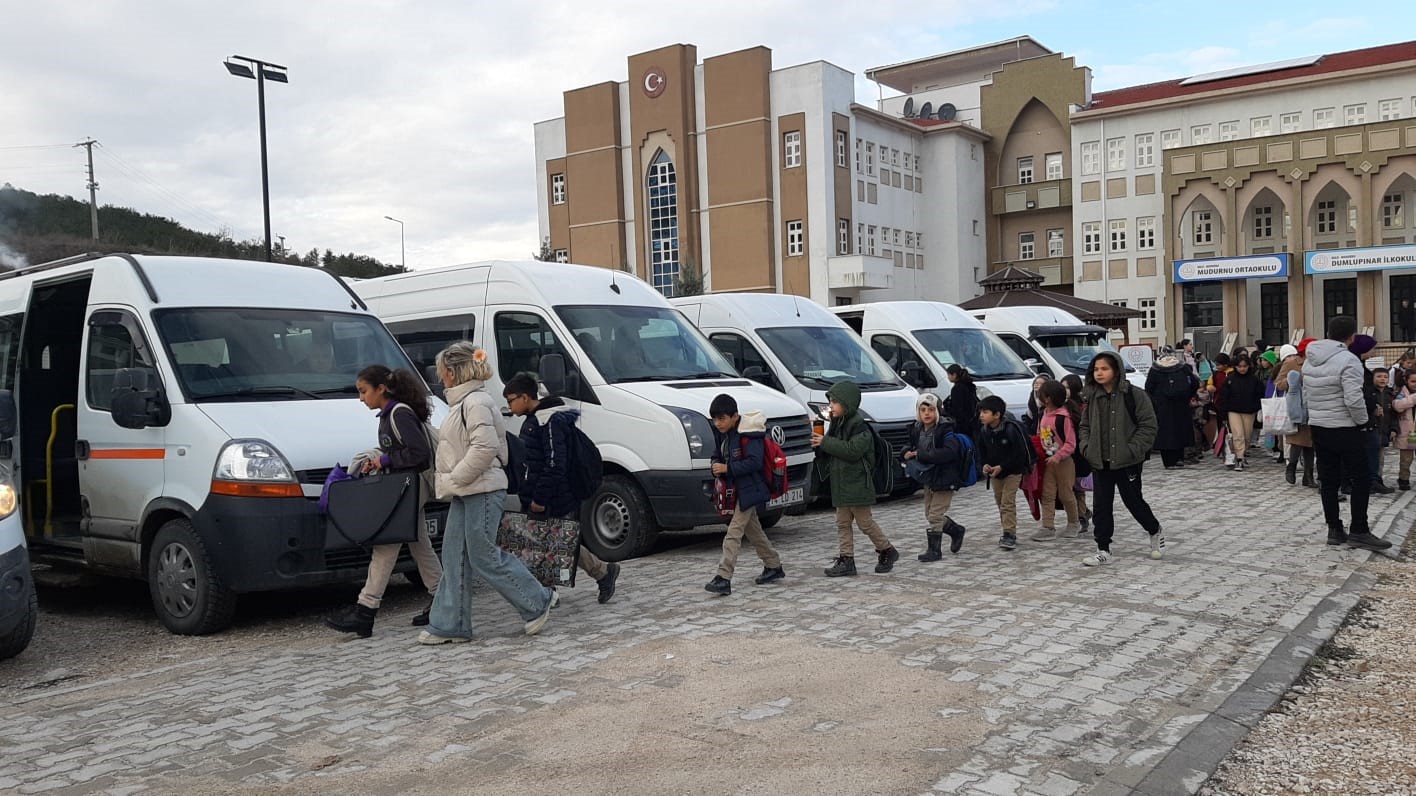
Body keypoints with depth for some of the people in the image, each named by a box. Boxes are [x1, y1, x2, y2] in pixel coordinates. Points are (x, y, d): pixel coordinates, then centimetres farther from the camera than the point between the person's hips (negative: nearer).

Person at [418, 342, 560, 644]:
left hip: (482, 492, -10)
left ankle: (539, 601, 8)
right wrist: (450, 483, 13)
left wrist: (452, 481, -18)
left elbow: (485, 448, -25)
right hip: (466, 494, 10)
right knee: (454, 558, 9)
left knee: (483, 557, -4)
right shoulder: (463, 402, 16)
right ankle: (450, 625, 15)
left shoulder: (476, 403, -15)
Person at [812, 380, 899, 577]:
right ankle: (846, 560, 10)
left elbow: (853, 450, -27)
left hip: (857, 483, -9)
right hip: (840, 483, 9)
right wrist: (820, 444, -1)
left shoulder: (858, 425, -15)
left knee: (864, 522, 1)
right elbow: (832, 450, 20)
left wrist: (825, 442, -24)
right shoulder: (837, 423, 13)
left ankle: (887, 551, 18)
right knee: (842, 523, 7)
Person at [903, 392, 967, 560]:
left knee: (935, 515, -6)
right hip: (928, 478, 8)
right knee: (929, 514, 16)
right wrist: (909, 454, -11)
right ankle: (956, 531, 38)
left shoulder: (945, 429, -18)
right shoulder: (917, 429, 3)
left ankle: (934, 550, 7)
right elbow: (913, 448, 15)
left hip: (944, 479, -8)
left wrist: (920, 455, -31)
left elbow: (949, 452, -32)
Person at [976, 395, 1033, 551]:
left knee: (1007, 502, -12)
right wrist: (984, 465, -11)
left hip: (1012, 471, -7)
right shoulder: (984, 431, -2)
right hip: (994, 472, 7)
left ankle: (1009, 534, -10)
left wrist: (1002, 467, -23)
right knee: (1000, 502, 12)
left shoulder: (1010, 429, -21)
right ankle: (1009, 533, 22)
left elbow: (1019, 453, -21)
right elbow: (982, 452, 9)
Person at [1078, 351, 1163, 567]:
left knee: (1134, 501, 7)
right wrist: (1087, 447, 1)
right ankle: (1103, 549, 12)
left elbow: (1148, 426, -10)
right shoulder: (1092, 397, 7)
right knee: (1101, 505, 4)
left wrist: (1133, 450, -17)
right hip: (1100, 462, 5)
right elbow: (1085, 426, 17)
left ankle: (1155, 532, 35)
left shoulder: (1134, 395, -9)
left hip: (1127, 461, -5)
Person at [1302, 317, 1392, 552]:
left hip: (1317, 427, 7)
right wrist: (1362, 420, -7)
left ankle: (1334, 530, 14)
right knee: (1361, 480, 2)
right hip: (1344, 428, -7)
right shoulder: (1348, 360, -17)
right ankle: (1358, 531, 3)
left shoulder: (1310, 361, 7)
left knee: (1328, 480, 10)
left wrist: (1319, 414, 17)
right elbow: (1354, 399, -22)